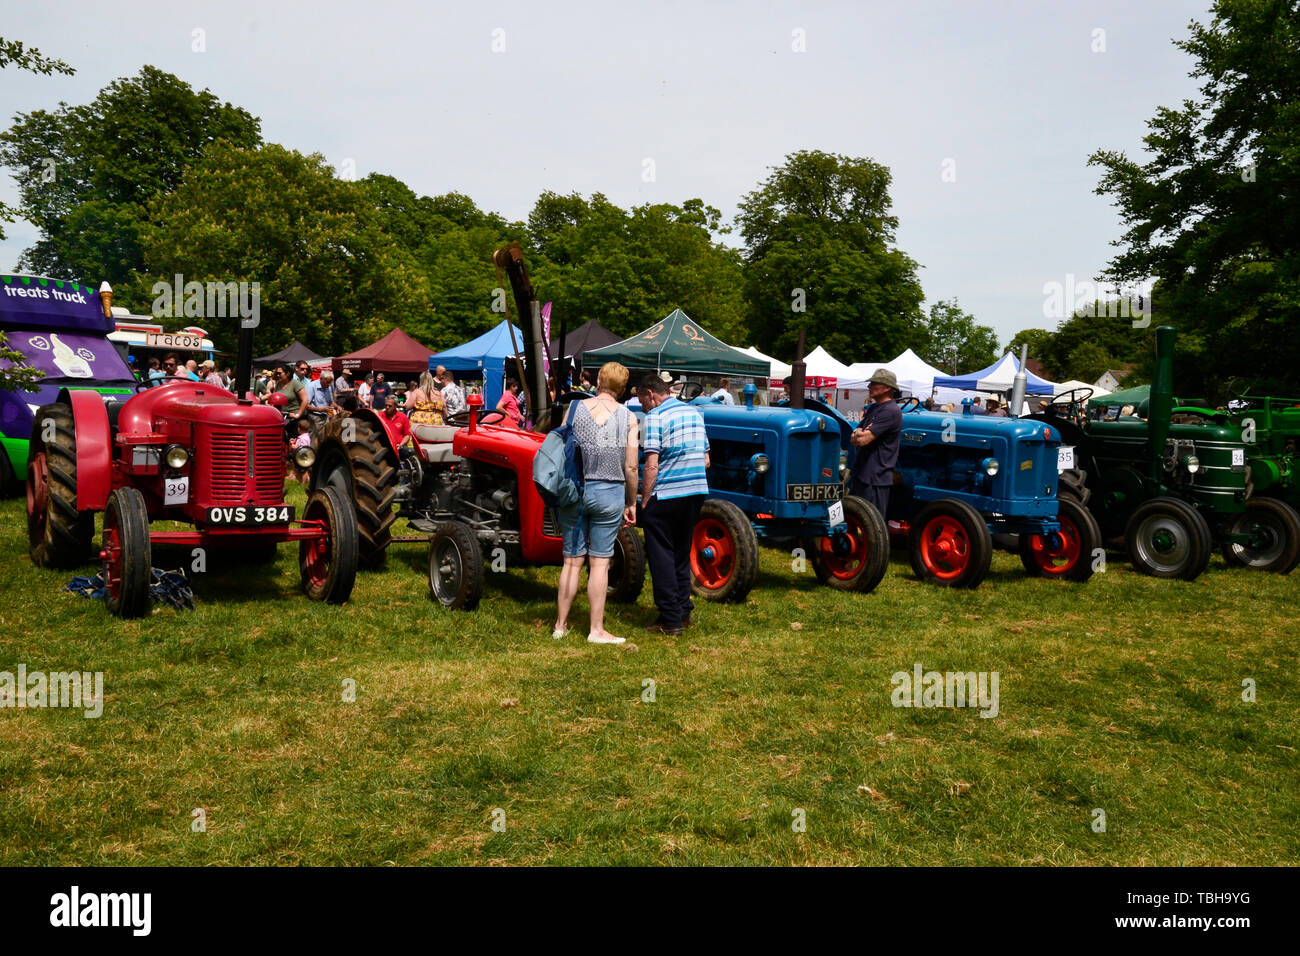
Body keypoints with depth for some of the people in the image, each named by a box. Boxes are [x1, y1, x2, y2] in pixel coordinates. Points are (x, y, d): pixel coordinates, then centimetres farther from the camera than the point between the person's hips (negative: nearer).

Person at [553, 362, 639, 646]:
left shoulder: (574, 408, 0)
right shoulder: (628, 418, -3)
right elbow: (631, 467, -4)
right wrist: (631, 503, 8)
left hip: (574, 491, 2)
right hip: (609, 494, -2)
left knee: (572, 561, 10)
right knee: (599, 563, 3)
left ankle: (561, 625, 17)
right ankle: (597, 630, 7)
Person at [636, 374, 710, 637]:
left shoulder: (655, 417, -10)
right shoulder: (693, 412, 13)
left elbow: (652, 465, -17)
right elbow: (706, 460, 16)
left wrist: (644, 502, -11)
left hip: (665, 496, -7)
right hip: (697, 491, 7)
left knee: (661, 556, 3)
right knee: (682, 553, 19)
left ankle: (671, 620, 4)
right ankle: (684, 611, 23)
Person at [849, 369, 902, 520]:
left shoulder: (891, 410, -15)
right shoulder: (872, 408, 16)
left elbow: (863, 440, -22)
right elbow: (853, 439, 12)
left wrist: (858, 435, 0)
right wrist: (859, 434, -10)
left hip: (876, 478, -9)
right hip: (862, 474, 10)